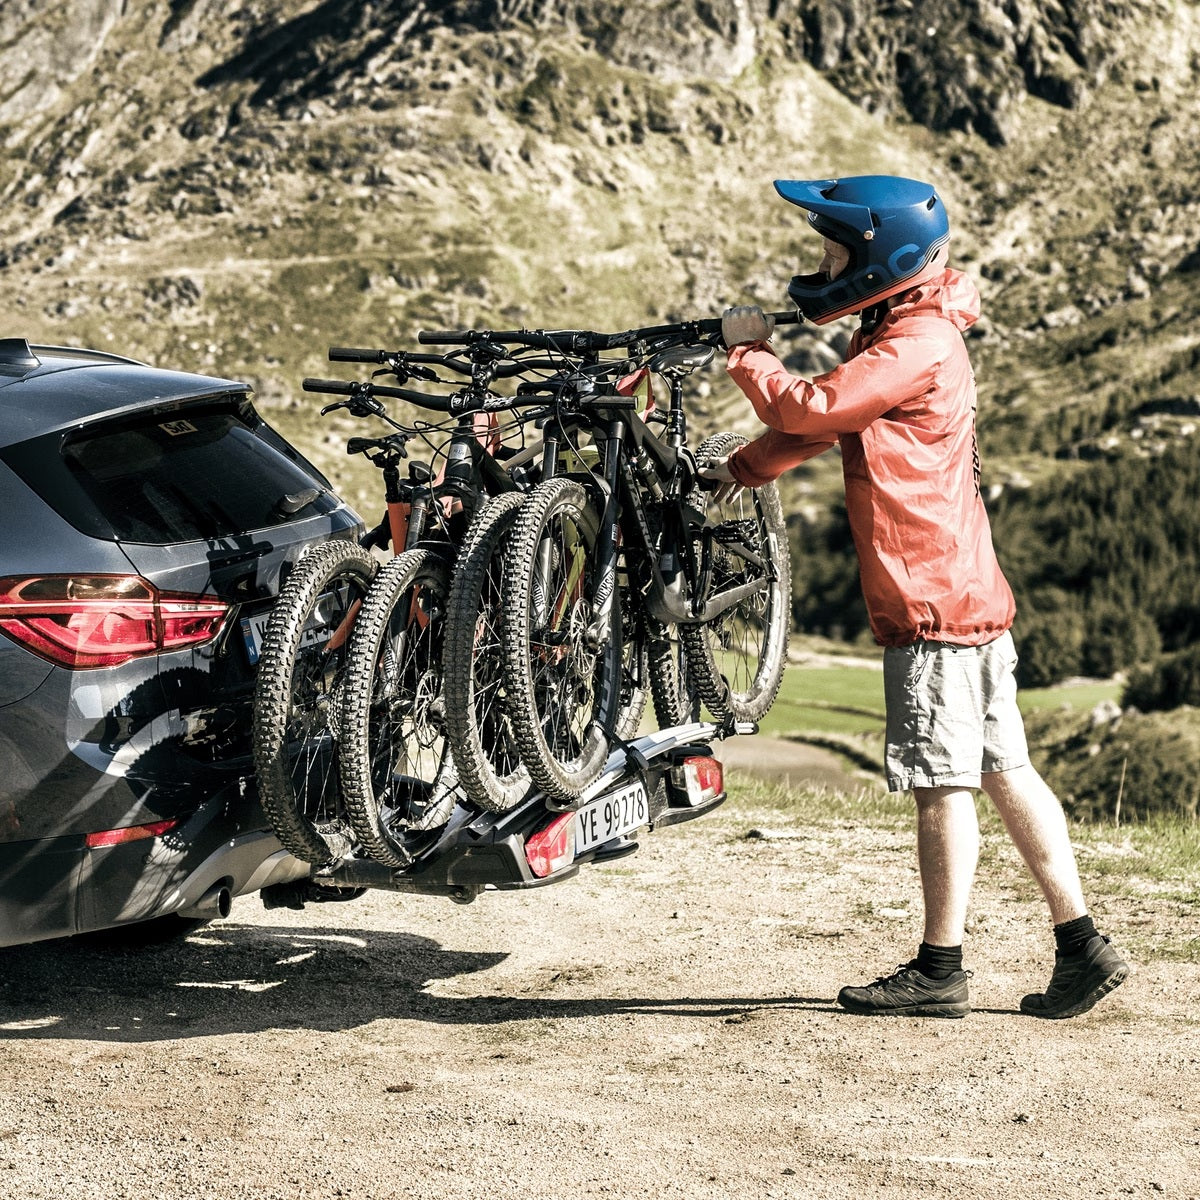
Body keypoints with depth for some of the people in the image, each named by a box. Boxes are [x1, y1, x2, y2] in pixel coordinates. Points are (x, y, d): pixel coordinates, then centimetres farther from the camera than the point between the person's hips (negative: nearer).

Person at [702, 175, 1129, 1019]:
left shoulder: (917, 346, -15)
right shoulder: (904, 335, 17)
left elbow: (807, 410, -21)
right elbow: (829, 421, 28)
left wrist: (748, 351, -5)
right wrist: (744, 468, 24)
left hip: (934, 601, -10)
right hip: (966, 595, 10)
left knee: (943, 782, -3)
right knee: (1005, 773, 10)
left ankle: (939, 972, 4)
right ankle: (1083, 947, 12)